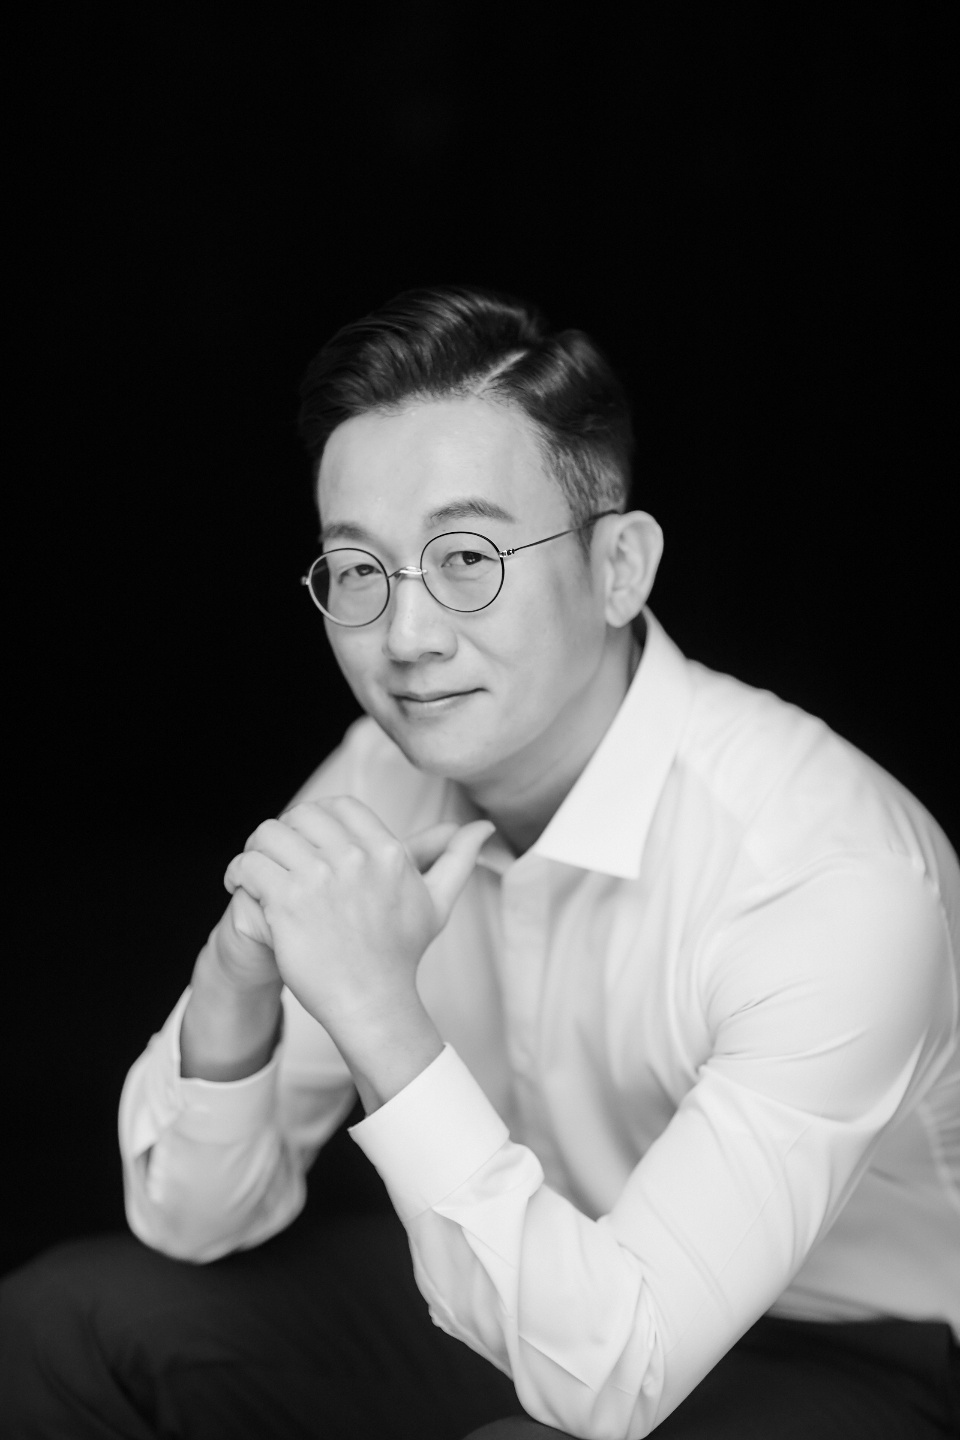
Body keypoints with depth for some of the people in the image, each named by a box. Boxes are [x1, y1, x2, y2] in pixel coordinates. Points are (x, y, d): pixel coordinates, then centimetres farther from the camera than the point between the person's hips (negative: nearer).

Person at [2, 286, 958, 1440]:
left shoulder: (832, 878, -31)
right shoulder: (389, 774, -11)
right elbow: (194, 1219, -6)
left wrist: (377, 1009, -37)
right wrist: (236, 982, -27)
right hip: (538, 1303, 5)